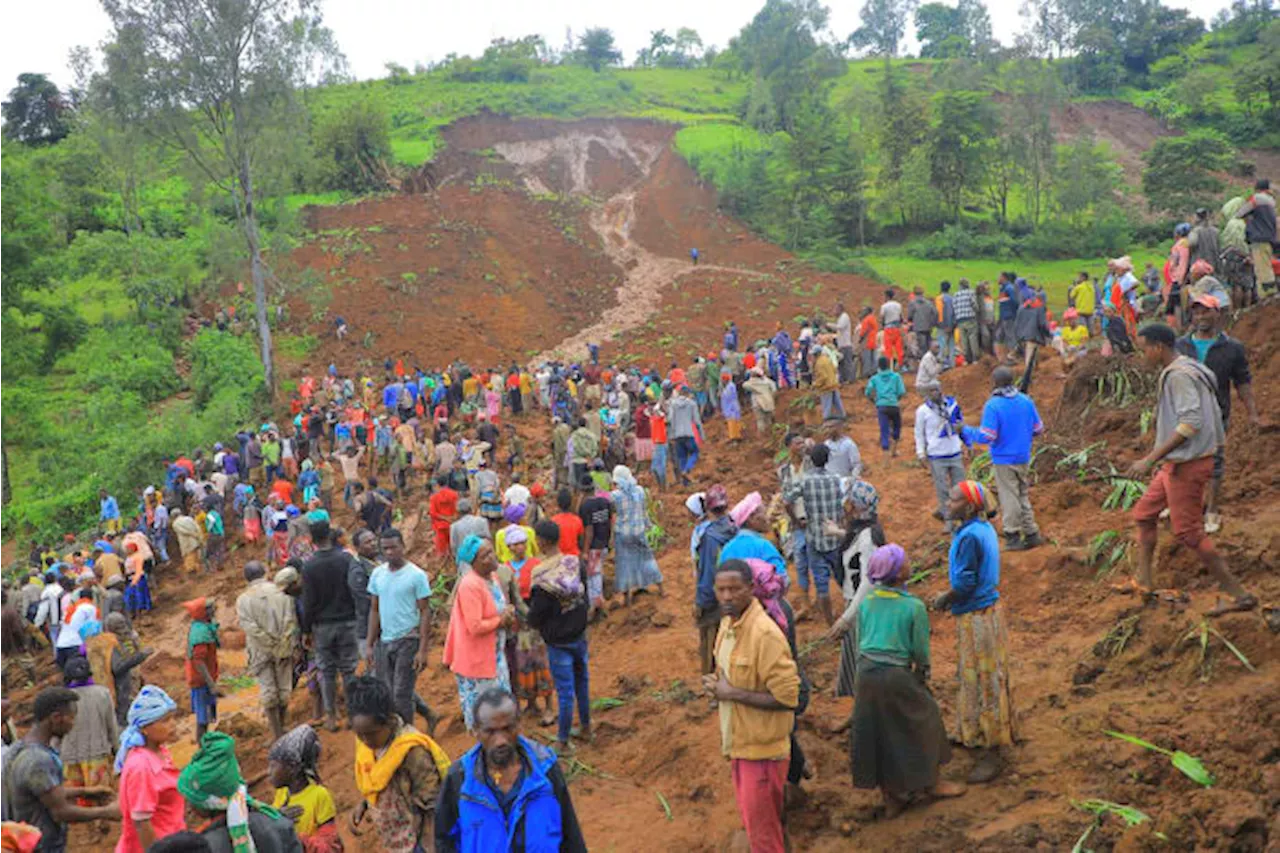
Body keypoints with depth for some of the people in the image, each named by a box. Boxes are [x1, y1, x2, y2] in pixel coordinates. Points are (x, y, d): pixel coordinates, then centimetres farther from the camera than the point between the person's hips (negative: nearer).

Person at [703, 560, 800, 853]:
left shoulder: (765, 633, -24)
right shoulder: (727, 623, 4)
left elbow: (787, 697, -26)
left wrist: (732, 693, -22)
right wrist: (716, 684, -1)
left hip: (762, 748, -8)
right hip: (739, 741, 8)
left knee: (761, 829, 2)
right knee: (749, 818, 21)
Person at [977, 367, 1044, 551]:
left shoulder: (992, 405, -18)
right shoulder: (1026, 401, 0)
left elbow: (987, 437, -22)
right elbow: (1038, 429, 7)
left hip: (1003, 460, -5)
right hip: (1023, 458, 5)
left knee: (1009, 498, 3)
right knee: (1023, 496, 17)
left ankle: (1013, 537, 9)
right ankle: (1031, 534, 21)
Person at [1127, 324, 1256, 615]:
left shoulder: (1179, 375, -18)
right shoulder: (1191, 371, 13)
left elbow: (1191, 423, -28)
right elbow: (1214, 417, 18)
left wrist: (1151, 459, -28)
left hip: (1187, 465, -11)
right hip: (1177, 464, 11)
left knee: (1188, 533, -5)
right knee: (1144, 513, 17)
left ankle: (1239, 595, 1)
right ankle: (1143, 581, 23)